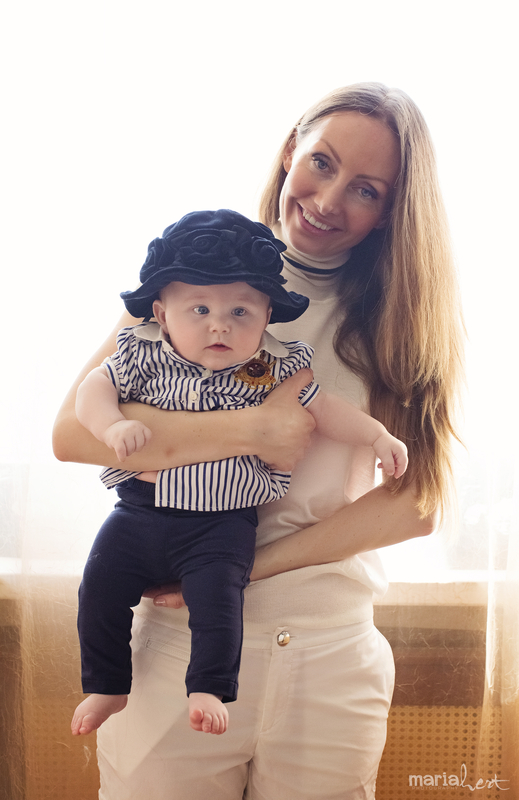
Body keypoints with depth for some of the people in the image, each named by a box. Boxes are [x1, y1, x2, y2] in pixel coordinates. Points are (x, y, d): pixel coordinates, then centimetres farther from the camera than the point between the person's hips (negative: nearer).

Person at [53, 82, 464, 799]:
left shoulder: (403, 317, 3)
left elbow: (418, 502, -6)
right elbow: (74, 429, -11)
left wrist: (247, 566, -13)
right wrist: (253, 431, -18)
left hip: (330, 664, 1)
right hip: (178, 645, -1)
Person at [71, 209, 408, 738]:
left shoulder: (275, 371, -3)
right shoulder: (144, 356, -3)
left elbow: (323, 410, 5)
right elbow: (95, 389, 0)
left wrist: (378, 436, -5)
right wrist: (114, 427, -20)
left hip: (223, 522, -2)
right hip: (140, 512, 2)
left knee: (217, 597, -20)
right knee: (101, 586, 0)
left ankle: (210, 689, -2)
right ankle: (108, 687, 19)